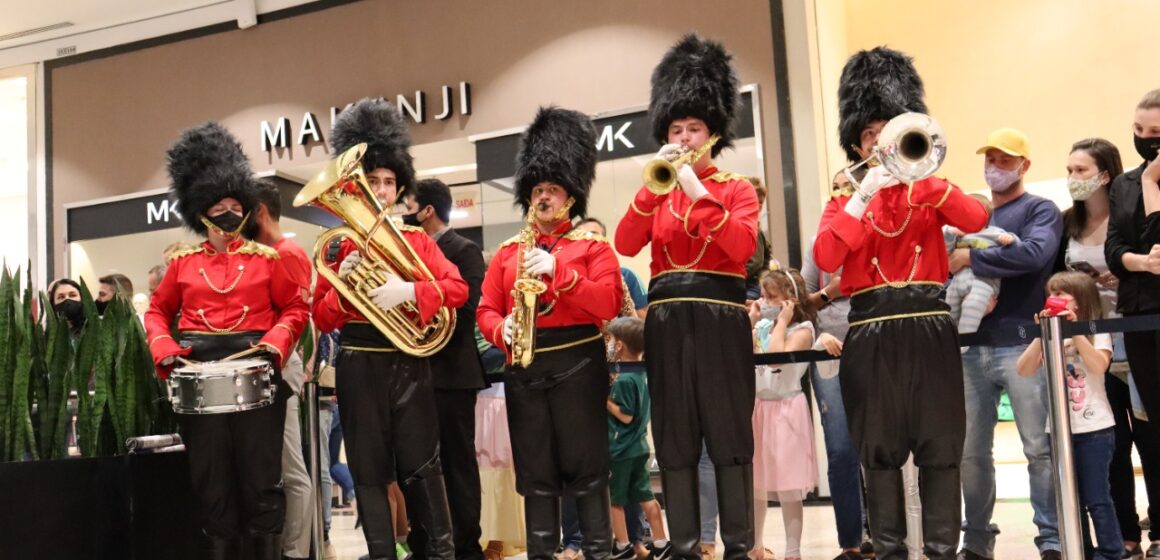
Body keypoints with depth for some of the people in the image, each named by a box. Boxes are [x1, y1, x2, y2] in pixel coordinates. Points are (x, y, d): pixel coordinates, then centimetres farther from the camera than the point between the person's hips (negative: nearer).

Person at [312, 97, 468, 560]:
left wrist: (408, 291, -21)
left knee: (420, 465, 2)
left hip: (409, 361, 0)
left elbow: (457, 288, -6)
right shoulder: (339, 244, 5)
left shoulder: (416, 239, 6)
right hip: (360, 365, 0)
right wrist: (342, 284, -15)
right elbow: (322, 318, 3)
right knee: (369, 469, 5)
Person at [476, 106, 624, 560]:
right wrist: (502, 330, -12)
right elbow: (486, 309, 10)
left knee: (585, 466, 1)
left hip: (578, 363, -3)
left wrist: (557, 271, -19)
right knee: (535, 471, 7)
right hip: (523, 366, 3)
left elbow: (609, 303, -11)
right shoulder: (507, 251, 14)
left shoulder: (592, 246, 3)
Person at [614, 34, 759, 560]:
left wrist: (697, 191, -15)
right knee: (674, 439, 5)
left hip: (720, 320, -3)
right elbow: (625, 245, -1)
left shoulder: (737, 188, 6)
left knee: (729, 435, 0)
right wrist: (654, 186, -9)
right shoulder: (657, 193, 15)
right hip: (667, 322, 3)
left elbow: (742, 246, -12)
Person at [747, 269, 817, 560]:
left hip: (785, 410, -6)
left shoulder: (802, 329, -10)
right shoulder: (762, 326, 8)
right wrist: (750, 321, 1)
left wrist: (782, 322, -17)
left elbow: (778, 357, -27)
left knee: (787, 489, -1)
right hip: (758, 408, 6)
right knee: (755, 484, 15)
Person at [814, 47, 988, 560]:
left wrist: (916, 173, -14)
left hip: (928, 326, 0)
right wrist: (862, 194, -11)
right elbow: (825, 260, -9)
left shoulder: (927, 187, 11)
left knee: (940, 445, 1)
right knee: (879, 450, 4)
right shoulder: (843, 199, 9)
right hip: (871, 333, 0)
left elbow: (976, 220, -10)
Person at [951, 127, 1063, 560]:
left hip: (1022, 342, -5)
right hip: (973, 345, 5)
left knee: (1039, 447, -2)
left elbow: (1034, 253, -18)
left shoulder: (1040, 210, 3)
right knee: (971, 451, 7)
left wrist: (971, 259, -15)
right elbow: (949, 264, 12)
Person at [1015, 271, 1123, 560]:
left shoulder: (1096, 332, -1)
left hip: (1094, 428, -4)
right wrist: (1042, 335, -10)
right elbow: (1023, 370, -4)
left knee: (1097, 498, -3)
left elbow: (1099, 365, -20)